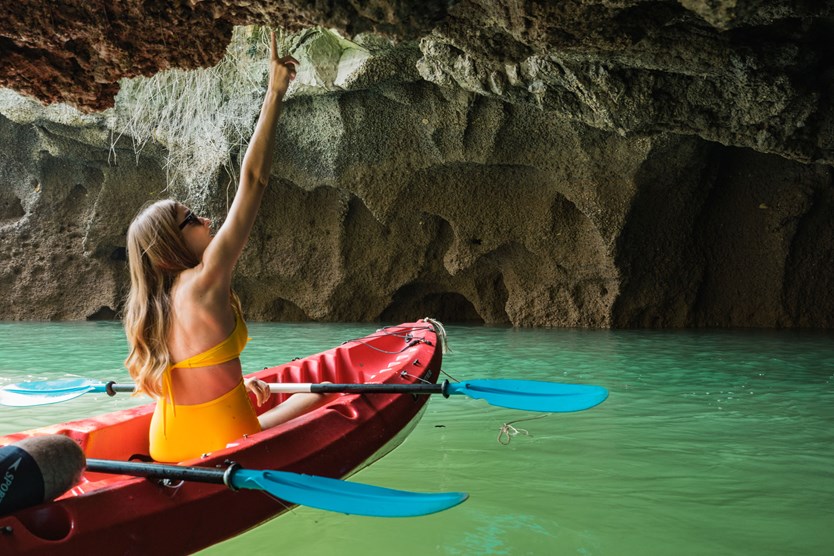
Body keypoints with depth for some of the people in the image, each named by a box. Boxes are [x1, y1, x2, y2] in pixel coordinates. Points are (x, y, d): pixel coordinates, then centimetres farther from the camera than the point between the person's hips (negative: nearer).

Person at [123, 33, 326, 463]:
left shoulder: (149, 308, 3)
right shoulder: (204, 282, -19)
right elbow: (252, 181, -19)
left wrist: (237, 384, 13)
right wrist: (275, 93, -15)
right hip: (219, 449, -8)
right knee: (319, 396, 11)